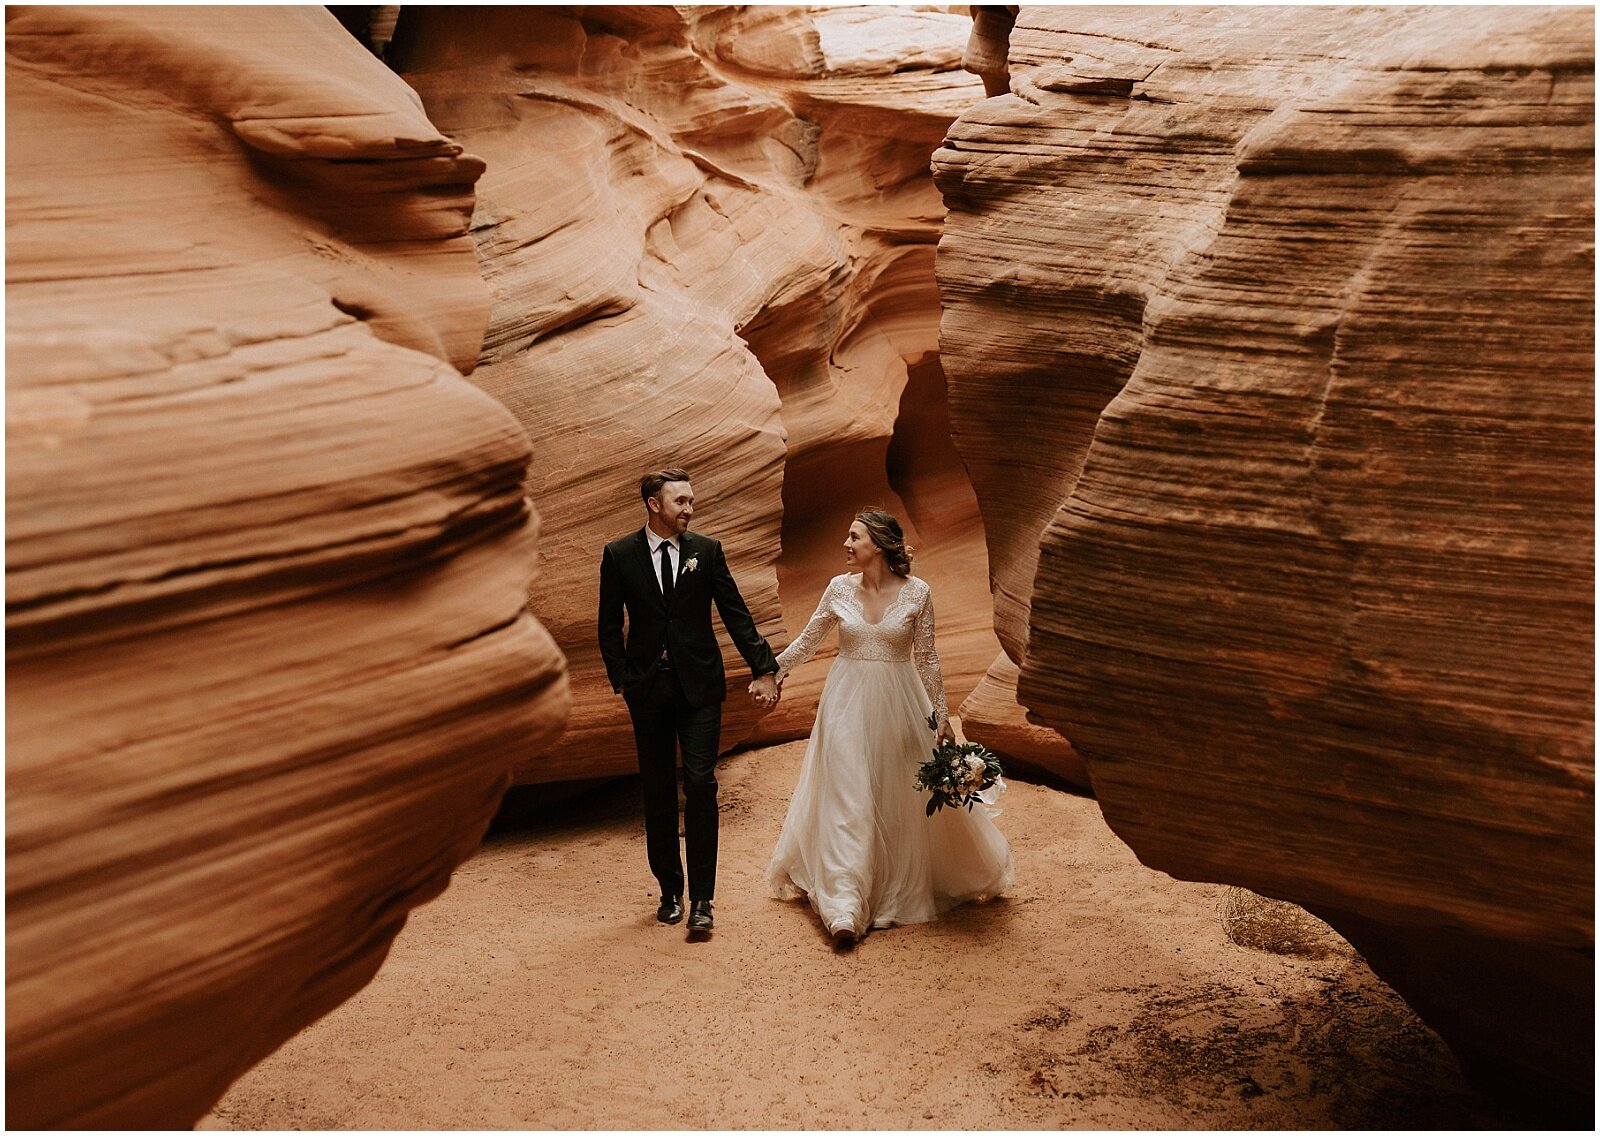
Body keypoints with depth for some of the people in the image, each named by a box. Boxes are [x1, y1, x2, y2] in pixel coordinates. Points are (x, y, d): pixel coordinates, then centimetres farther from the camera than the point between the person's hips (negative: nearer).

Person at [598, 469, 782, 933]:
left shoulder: (707, 550, 1)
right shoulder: (619, 554, 0)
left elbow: (736, 614, 2)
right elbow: (609, 626, 4)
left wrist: (763, 669, -2)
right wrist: (622, 680, -4)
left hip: (700, 685, -1)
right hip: (648, 686, 1)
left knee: (700, 786, -6)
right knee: (658, 791, 9)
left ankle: (701, 898, -1)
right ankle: (670, 890, 22)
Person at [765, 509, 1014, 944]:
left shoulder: (916, 593, -7)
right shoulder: (839, 588, -2)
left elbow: (927, 658, -1)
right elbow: (808, 640, 12)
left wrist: (941, 715, 0)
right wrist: (773, 669, 13)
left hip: (898, 704, -1)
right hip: (848, 704, 1)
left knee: (902, 799, 8)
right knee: (846, 799, -3)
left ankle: (905, 887, 29)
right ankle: (846, 906, -2)